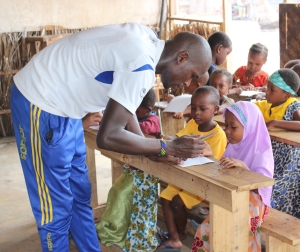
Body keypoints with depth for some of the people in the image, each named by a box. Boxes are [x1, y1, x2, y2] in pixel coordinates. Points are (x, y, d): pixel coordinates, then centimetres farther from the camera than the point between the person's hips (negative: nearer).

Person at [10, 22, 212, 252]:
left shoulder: (147, 42, 2)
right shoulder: (141, 65, -27)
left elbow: (125, 107, 11)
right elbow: (108, 136, -27)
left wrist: (154, 152, 3)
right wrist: (168, 147, -17)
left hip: (59, 104, 10)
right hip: (40, 104, -10)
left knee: (79, 195, 17)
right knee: (55, 205, 1)